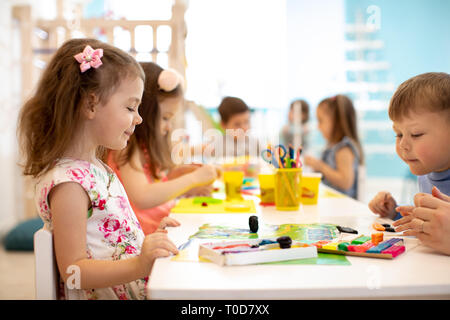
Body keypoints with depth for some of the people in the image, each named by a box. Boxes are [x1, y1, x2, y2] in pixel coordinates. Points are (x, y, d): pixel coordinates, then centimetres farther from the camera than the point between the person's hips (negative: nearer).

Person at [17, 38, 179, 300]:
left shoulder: (97, 168, 13)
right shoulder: (67, 182, -18)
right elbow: (73, 272, -19)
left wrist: (150, 239, 16)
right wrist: (139, 265, -29)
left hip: (137, 287, 9)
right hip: (106, 294, -9)